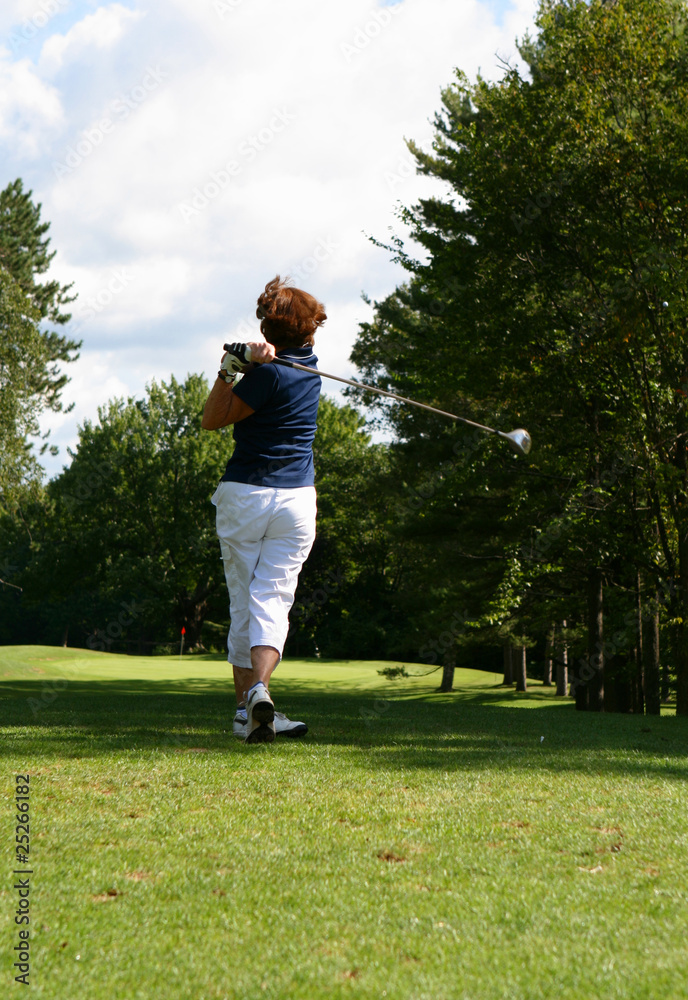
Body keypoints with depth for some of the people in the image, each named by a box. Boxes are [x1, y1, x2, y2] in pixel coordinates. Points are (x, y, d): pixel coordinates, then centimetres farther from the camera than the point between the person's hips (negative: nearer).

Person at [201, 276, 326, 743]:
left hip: (243, 495, -3)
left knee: (243, 602, 7)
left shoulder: (268, 374, -13)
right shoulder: (308, 363, 4)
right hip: (296, 499, 3)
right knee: (273, 599, -3)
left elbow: (213, 420, -7)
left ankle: (245, 707, 8)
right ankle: (260, 688, -26)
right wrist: (255, 354, -13)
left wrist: (229, 369, -12)